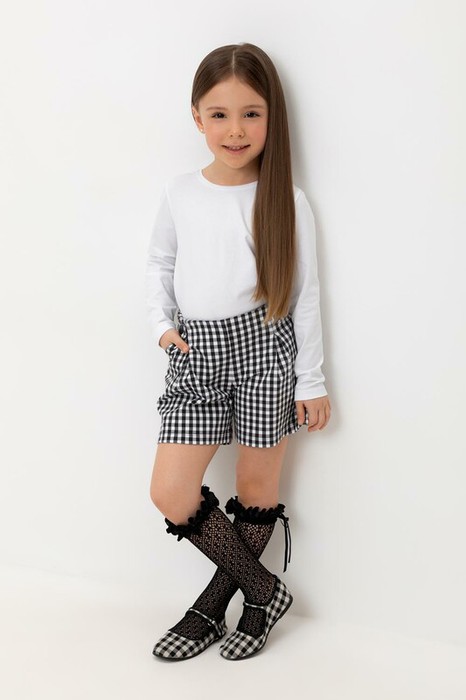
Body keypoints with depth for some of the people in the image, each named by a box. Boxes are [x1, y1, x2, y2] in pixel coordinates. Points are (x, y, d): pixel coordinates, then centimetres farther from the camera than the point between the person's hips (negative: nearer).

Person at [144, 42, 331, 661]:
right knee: (171, 494, -2)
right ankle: (263, 590, 16)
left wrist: (312, 382, 0)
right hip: (195, 355, 3)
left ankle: (213, 604, 29)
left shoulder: (287, 201, -3)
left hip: (264, 349, -2)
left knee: (257, 486, 7)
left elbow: (305, 295, 0)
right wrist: (162, 322, 2)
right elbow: (160, 263, 19)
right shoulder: (179, 194, 4)